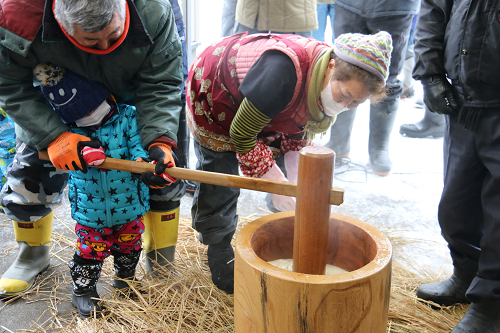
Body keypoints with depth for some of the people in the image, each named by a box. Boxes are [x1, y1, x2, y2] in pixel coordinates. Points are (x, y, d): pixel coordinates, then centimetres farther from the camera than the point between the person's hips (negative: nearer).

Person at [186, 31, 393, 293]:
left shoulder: (333, 84, -19)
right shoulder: (282, 74, -45)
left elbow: (298, 137, -4)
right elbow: (241, 136, -33)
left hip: (265, 111, 7)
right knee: (220, 179, -4)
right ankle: (218, 249, 20)